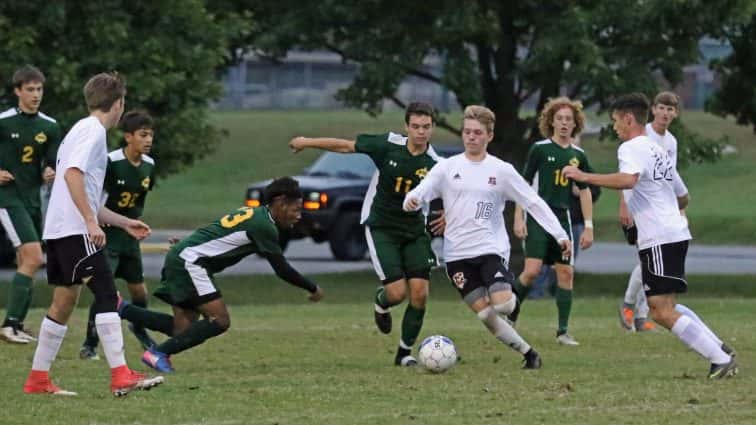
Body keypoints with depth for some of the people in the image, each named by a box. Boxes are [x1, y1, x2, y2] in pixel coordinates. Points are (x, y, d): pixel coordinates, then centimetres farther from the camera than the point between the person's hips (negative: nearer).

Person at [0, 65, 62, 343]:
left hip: (33, 199, 6)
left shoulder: (50, 127, 6)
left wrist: (49, 173, -12)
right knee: (33, 258, -18)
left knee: (25, 263, 10)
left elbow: (53, 163, 9)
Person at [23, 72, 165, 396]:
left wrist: (124, 223, 30)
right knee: (106, 294, -12)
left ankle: (38, 379, 16)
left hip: (58, 231, 10)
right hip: (76, 232, -10)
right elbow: (72, 174, -22)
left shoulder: (82, 130, 23)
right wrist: (92, 222, -24)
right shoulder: (93, 131, -7)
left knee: (64, 302, 13)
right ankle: (121, 376, -18)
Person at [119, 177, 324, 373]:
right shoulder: (263, 226, -13)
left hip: (180, 259, 10)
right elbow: (282, 270, -9)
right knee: (220, 320, -12)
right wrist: (313, 289, 3)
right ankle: (159, 353, -11)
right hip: (190, 262, -10)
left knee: (184, 329, 7)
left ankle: (122, 309, 12)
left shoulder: (252, 214, 16)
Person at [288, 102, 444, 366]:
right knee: (397, 292, -14)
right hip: (381, 227, -2)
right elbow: (347, 146, -1)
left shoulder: (434, 164, -9)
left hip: (414, 230, 2)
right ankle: (381, 303, 26)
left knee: (419, 292, -8)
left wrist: (448, 216, -10)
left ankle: (405, 352, 10)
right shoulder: (388, 145, -14)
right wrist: (308, 142, 7)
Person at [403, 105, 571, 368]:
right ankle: (528, 353, 9)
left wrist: (559, 235, -3)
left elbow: (533, 203, 3)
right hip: (458, 254, 1)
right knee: (485, 314, -5)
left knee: (502, 305, -20)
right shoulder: (448, 168, 4)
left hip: (491, 248, -1)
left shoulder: (501, 171, 1)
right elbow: (421, 192, -5)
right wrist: (411, 201, -30)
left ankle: (513, 296, 17)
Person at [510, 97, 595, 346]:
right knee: (532, 270, -16)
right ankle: (510, 313, 8)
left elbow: (585, 192, 15)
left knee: (566, 273, -1)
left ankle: (562, 332, 5)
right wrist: (518, 218, -7)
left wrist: (588, 226, 10)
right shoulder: (540, 149, -2)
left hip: (563, 218, 4)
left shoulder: (578, 155, 9)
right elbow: (524, 184, -1)